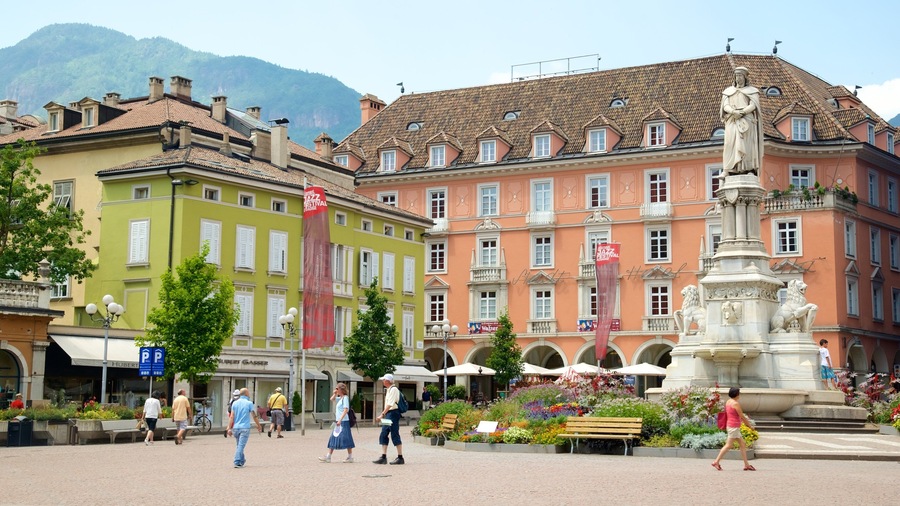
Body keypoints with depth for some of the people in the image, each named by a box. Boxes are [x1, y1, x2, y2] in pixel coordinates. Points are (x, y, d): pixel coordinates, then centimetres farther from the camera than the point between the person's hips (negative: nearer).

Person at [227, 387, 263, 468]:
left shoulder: (235, 403, 7)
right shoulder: (249, 403, -4)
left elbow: (231, 417, 2)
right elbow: (254, 416, -3)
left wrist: (229, 428, 2)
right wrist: (259, 426, 8)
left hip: (236, 428, 5)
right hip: (245, 428, -5)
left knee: (238, 445, 17)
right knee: (241, 446, -6)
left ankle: (242, 461, 30)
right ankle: (237, 462, -13)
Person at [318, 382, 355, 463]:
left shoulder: (345, 397, -11)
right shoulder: (340, 398, 15)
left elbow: (346, 410, -19)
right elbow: (332, 399, 32)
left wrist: (340, 419, -25)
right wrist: (335, 393, 13)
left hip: (343, 421, -10)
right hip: (338, 421, 10)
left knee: (346, 439, -5)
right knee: (333, 438, 8)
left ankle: (350, 457, 1)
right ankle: (328, 457, 9)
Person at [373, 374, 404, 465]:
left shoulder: (393, 389, -14)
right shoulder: (389, 390, 15)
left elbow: (390, 404, -23)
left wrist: (382, 414, -28)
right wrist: (383, 414, 16)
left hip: (393, 413, -10)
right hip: (388, 414, 10)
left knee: (395, 435, -6)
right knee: (383, 435, 7)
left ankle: (400, 458, 0)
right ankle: (383, 457, 10)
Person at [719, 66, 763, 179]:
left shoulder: (752, 91, 10)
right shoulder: (728, 91, 17)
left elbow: (753, 105, -4)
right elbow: (725, 106, 4)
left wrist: (741, 113, -19)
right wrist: (733, 112, -17)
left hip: (746, 120, -2)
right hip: (732, 121, 2)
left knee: (747, 144, -11)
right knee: (730, 143, -11)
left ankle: (750, 169, -12)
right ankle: (726, 170, -18)